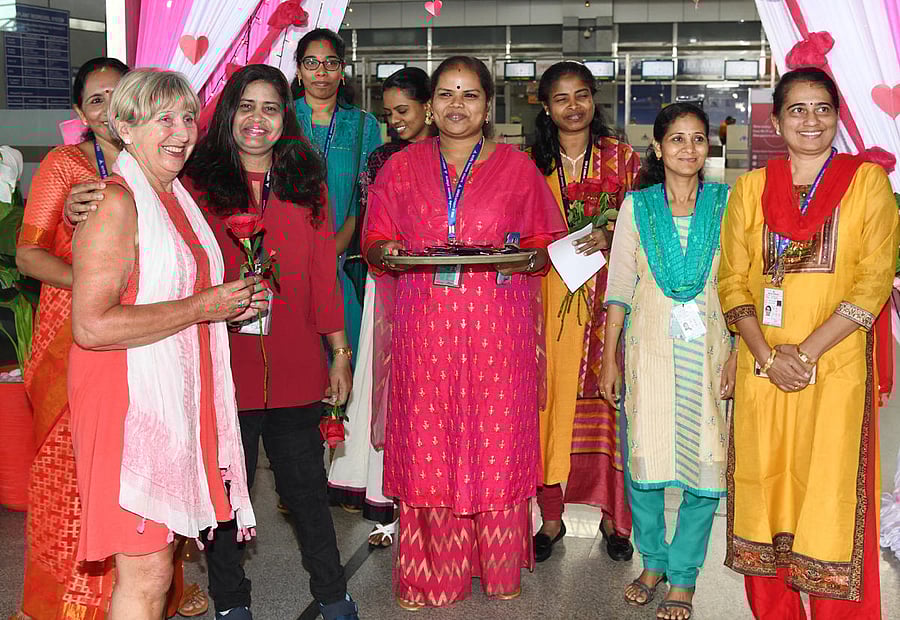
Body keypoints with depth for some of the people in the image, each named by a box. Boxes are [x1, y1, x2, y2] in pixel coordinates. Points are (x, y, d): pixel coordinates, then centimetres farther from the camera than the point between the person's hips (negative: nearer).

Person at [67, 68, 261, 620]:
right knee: (146, 573, -3)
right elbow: (92, 326, -23)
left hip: (177, 399, 9)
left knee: (157, 560, 15)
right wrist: (201, 307, -17)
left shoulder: (177, 197, 15)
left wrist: (232, 304, 8)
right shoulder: (114, 203, -14)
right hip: (129, 403, -9)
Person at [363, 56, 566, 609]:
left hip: (498, 329, -1)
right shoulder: (402, 167, 11)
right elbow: (375, 239, 13)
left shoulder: (517, 167, 7)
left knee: (497, 444, 1)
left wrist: (529, 258, -12)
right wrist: (386, 251, -9)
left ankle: (501, 570, 18)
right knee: (427, 448, 1)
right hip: (425, 329, 1)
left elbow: (546, 242, 9)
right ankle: (431, 574, 15)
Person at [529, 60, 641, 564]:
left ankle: (613, 515, 13)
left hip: (605, 293, -1)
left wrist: (609, 238, -13)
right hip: (546, 294, 1)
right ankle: (552, 515, 13)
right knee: (548, 401, 0)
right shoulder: (531, 162, 10)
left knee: (606, 400, -1)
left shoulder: (622, 158, 6)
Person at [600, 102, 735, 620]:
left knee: (705, 460, 0)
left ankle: (684, 574, 16)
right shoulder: (637, 206, 4)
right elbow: (620, 285, 5)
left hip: (708, 349, 0)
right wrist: (610, 357, 3)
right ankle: (654, 559, 24)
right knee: (643, 457, 2)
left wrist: (736, 355, -4)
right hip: (649, 348, 0)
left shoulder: (726, 203, 4)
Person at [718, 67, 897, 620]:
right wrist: (767, 356, -8)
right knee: (765, 491, 7)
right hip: (762, 370, 3)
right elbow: (733, 280, 6)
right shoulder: (751, 187, 10)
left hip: (836, 368, -2)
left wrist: (806, 352, -12)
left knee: (830, 500, -1)